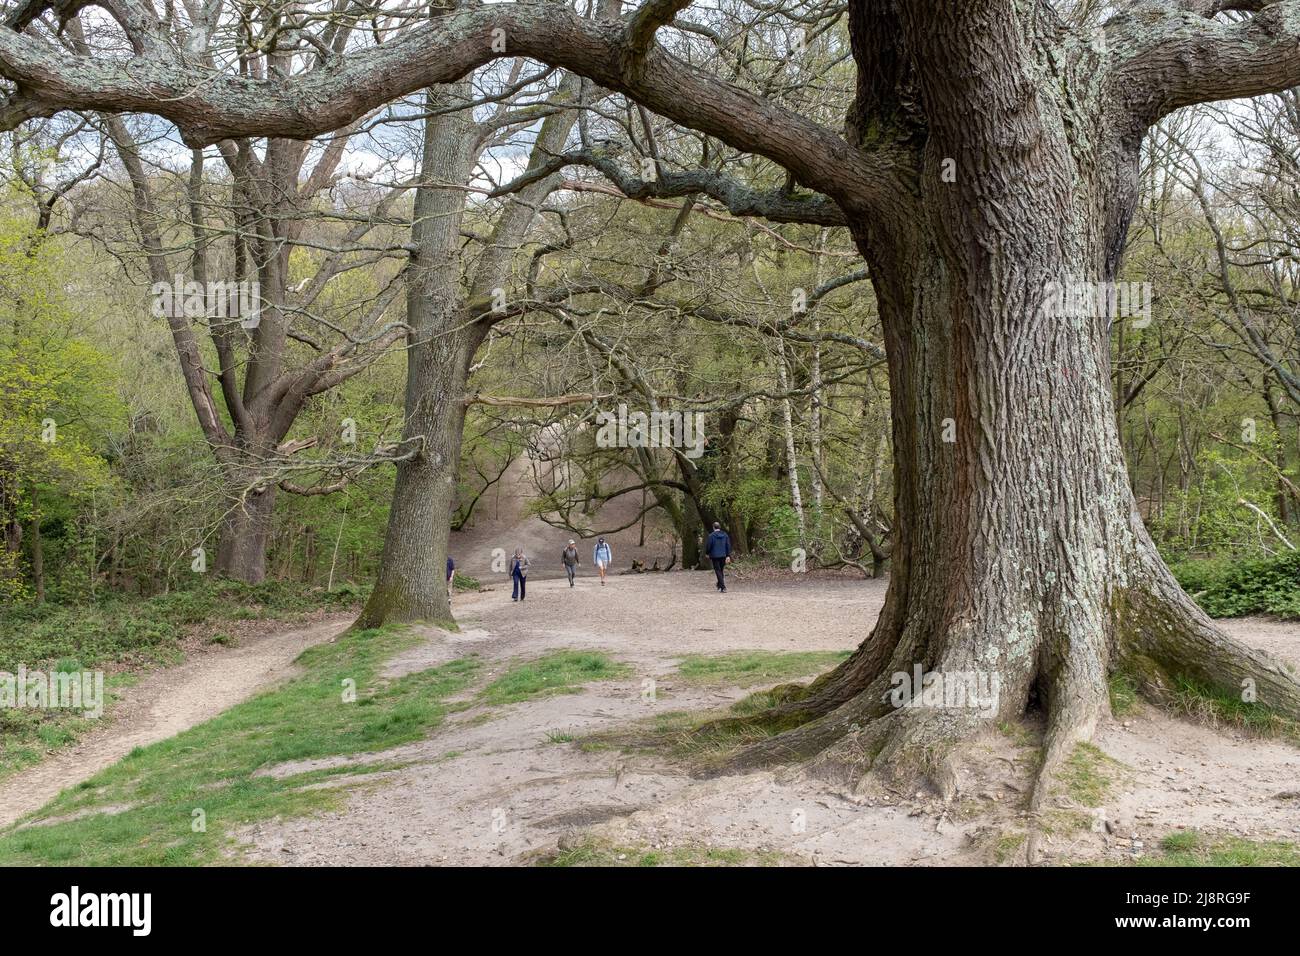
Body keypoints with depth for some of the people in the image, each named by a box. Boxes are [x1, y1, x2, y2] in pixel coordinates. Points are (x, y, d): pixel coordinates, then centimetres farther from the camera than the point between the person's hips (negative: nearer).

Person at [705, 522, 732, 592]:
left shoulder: (712, 536, -12)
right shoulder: (725, 535, 2)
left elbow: (708, 546, -7)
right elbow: (728, 545, 4)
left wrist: (707, 553, 11)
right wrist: (728, 555, 8)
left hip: (715, 556, -5)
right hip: (723, 556, 5)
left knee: (718, 571, -2)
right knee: (721, 571, 21)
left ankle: (723, 587, -10)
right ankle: (719, 585, 32)